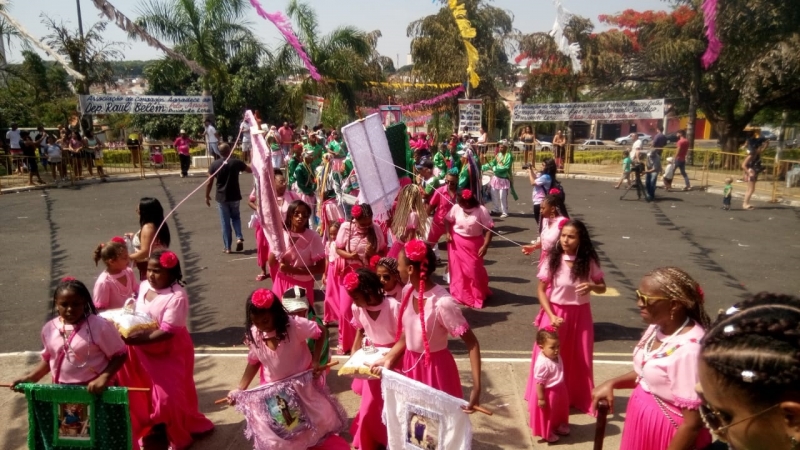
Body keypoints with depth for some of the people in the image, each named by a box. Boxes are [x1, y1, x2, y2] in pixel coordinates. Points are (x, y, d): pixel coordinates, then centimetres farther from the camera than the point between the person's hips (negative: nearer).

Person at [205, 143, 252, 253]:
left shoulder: (214, 165, -6)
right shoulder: (236, 162, -6)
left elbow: (209, 183, -4)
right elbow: (250, 170, 10)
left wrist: (207, 196, 10)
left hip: (221, 197, 0)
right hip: (235, 196, 1)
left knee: (225, 222, 8)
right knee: (236, 217, 21)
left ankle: (227, 247, 12)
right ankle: (239, 238, 0)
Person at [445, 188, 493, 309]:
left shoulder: (481, 210, -18)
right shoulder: (456, 208, -8)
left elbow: (489, 228, -17)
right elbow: (448, 220, 9)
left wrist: (485, 246, -23)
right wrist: (448, 233, -6)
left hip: (474, 244, -3)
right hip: (457, 242, 3)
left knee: (474, 270, 1)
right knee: (458, 269, 10)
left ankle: (479, 296, 22)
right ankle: (460, 295, 27)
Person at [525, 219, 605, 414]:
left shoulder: (589, 262, -8)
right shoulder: (552, 260, -13)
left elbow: (602, 287, 3)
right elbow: (541, 290, -7)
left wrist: (592, 286, -21)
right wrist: (551, 315, -16)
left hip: (580, 315, 2)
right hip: (556, 314, -2)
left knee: (579, 359, 14)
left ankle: (578, 398, 33)